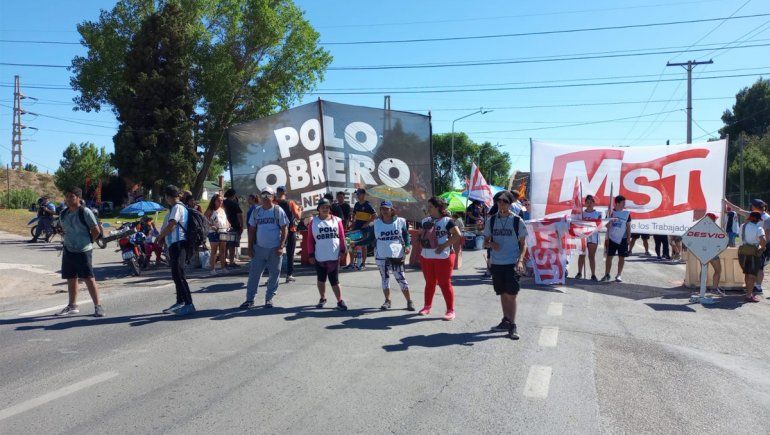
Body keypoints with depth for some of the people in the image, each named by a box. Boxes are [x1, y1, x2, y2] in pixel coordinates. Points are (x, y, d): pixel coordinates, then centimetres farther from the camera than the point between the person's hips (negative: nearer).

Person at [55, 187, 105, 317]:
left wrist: (87, 242, 0)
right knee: (71, 279, 13)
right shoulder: (63, 214, 8)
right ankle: (72, 306, 25)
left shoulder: (85, 212, -12)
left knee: (89, 279, -6)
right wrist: (69, 241, 11)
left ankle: (98, 306, 0)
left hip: (83, 251, -6)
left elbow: (96, 230, -8)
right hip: (68, 250, 7)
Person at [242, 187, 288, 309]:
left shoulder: (278, 210, -2)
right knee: (254, 274, 2)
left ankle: (269, 298, 17)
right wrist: (250, 247, 3)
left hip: (275, 249, -2)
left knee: (274, 274, 5)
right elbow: (251, 230, 10)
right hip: (259, 248, 2)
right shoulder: (256, 211, 7)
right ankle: (250, 299, 9)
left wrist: (281, 246, -12)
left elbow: (284, 229, -4)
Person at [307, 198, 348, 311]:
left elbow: (342, 237, 2)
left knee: (334, 280, -1)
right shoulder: (314, 222, 1)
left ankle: (340, 301, 6)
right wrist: (311, 255, -1)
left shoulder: (337, 220, 1)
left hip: (334, 256, -1)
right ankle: (322, 298, 31)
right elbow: (310, 239, 1)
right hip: (319, 257, 1)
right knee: (321, 279, 15)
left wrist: (342, 250, -3)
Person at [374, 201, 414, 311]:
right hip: (381, 256, 3)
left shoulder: (400, 221, -1)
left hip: (396, 255, -3)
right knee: (385, 278, 11)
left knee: (401, 278, -3)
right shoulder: (376, 223, 5)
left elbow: (406, 235, 7)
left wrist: (408, 246, -9)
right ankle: (387, 301, 23)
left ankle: (409, 301, 7)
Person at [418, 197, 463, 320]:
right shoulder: (425, 221, 10)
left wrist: (444, 245, -20)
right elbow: (421, 235, 22)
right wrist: (422, 244, 5)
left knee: (445, 283, -1)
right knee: (429, 282, 16)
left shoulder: (447, 221, -10)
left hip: (443, 257, -6)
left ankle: (450, 310, 8)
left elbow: (457, 235, -17)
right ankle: (427, 306, 29)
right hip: (426, 257, 6)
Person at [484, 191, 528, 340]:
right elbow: (486, 240, 12)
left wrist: (520, 260, -13)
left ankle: (512, 326, 2)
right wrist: (491, 244, -11)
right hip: (496, 263, 3)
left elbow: (522, 243, 0)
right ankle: (506, 321, 26)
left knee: (511, 294, -5)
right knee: (502, 294, 13)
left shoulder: (517, 220, -3)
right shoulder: (491, 220, 6)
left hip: (512, 263, -3)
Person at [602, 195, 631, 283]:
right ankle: (607, 275, 9)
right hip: (612, 238, 0)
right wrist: (607, 238, -5)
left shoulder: (626, 213, 1)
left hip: (622, 239, 0)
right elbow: (608, 225, 4)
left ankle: (618, 275, 11)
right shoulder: (611, 212, 0)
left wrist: (628, 238, -1)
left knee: (621, 257, 3)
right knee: (609, 256, 1)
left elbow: (628, 226, 4)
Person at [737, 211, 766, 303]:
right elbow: (763, 240, -25)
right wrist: (763, 248, -7)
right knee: (752, 275, -3)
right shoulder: (758, 228, -10)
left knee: (747, 274, 19)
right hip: (753, 252, -6)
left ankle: (749, 292, 30)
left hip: (742, 251, 7)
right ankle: (749, 296, -7)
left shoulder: (743, 226, 10)